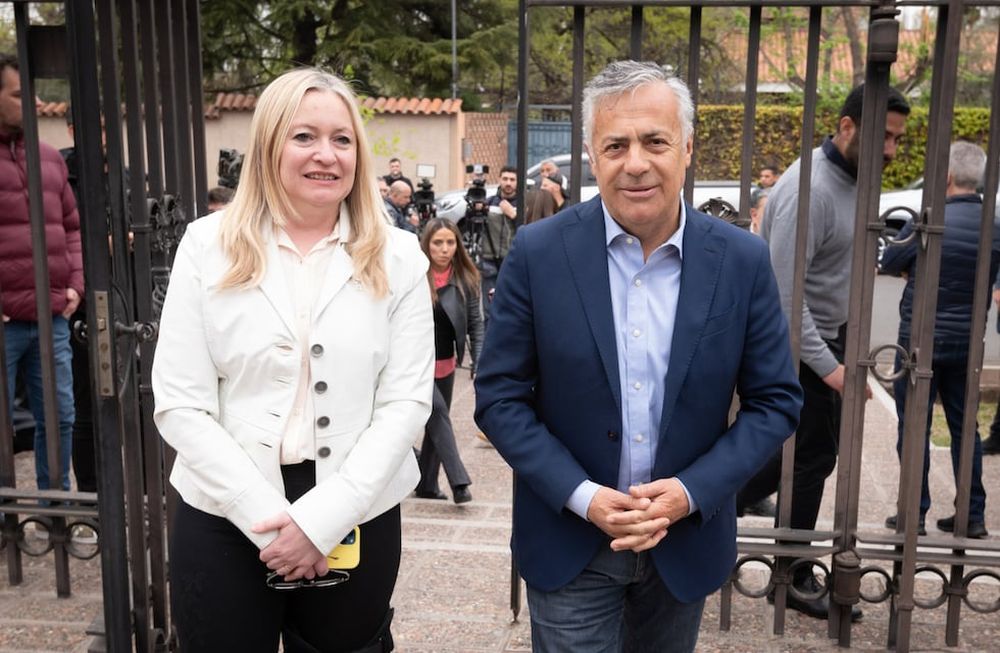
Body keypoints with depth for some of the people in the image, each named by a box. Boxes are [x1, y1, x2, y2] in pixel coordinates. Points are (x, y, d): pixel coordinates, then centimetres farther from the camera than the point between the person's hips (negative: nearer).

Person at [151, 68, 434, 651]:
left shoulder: (398, 257, -1)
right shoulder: (207, 245, -2)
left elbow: (407, 403, -6)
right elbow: (180, 406, -5)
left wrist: (321, 518, -13)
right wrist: (269, 515, -12)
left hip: (356, 521, 1)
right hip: (226, 519, 0)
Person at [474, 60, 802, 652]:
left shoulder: (743, 261, -8)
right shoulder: (539, 252, -11)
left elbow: (776, 401, -2)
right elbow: (500, 396, -7)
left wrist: (691, 492, -14)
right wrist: (582, 496, -16)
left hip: (686, 542, 2)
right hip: (569, 542, -2)